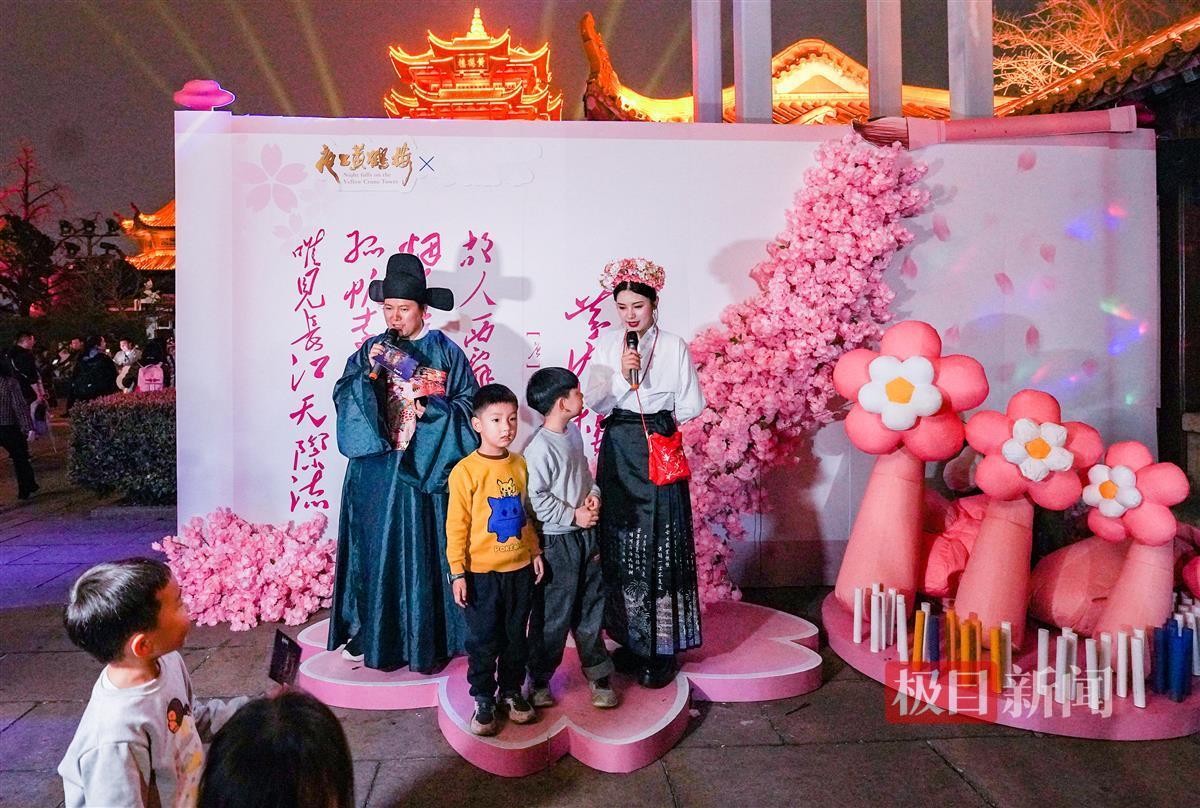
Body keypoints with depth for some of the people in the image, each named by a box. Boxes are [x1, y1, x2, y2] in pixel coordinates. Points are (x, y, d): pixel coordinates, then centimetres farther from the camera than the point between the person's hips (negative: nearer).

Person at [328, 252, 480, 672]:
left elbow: (469, 404, -1)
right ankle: (372, 634, 21)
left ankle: (428, 641, 14)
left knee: (424, 554, 2)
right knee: (377, 550, 7)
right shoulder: (371, 349, 7)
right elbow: (343, 396, 0)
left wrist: (431, 409, -15)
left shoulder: (447, 353, 0)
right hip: (376, 470, 3)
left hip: (427, 471, -2)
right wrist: (369, 373, -16)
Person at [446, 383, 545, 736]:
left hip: (519, 568, 5)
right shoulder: (466, 471, -13)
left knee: (516, 636, 16)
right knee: (483, 640, 8)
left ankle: (512, 691, 33)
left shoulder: (520, 465, 3)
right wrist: (457, 571, -11)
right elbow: (456, 525, -10)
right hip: (481, 572, -4)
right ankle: (483, 700, 24)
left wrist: (535, 552, 11)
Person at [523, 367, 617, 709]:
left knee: (591, 606, 17)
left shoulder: (573, 431, 5)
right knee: (553, 615, 5)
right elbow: (536, 498, -22)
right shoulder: (539, 447, -22)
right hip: (556, 541, -8)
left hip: (585, 534, 8)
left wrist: (593, 494, 1)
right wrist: (573, 516, -17)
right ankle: (539, 680, 24)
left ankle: (597, 671, 31)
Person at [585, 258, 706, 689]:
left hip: (659, 455, -3)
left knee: (660, 548, 0)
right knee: (619, 547, 9)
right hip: (617, 455, 4)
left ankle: (662, 647, 12)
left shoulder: (674, 346, -4)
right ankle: (630, 638, 25)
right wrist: (623, 376, -18)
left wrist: (658, 421, 4)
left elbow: (692, 406, -1)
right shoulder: (607, 344, 5)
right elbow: (595, 402, -4)